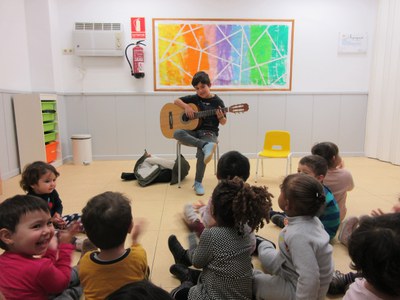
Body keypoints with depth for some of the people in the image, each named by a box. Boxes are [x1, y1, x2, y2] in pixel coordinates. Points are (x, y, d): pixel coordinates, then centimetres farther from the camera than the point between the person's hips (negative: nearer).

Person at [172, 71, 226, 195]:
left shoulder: (217, 101, 2)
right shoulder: (194, 98, 9)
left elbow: (223, 122, 5)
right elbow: (176, 101, 13)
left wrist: (220, 117, -19)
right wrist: (186, 106, -6)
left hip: (209, 133, -3)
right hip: (193, 131, 3)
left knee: (201, 153, -32)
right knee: (177, 133, -30)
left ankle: (198, 183, -14)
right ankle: (205, 146, -40)